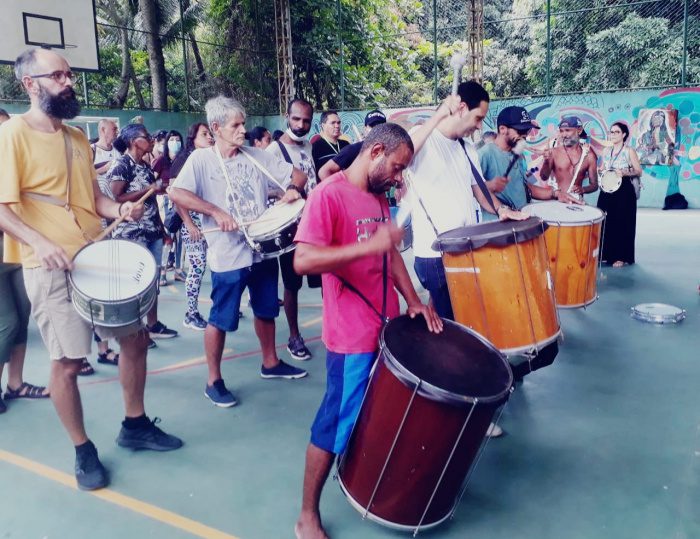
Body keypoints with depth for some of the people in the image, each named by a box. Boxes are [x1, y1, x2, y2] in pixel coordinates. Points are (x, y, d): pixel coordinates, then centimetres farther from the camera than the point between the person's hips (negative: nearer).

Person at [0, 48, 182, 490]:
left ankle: (136, 425, 30)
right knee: (68, 362, 0)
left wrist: (121, 209, -4)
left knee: (136, 338, 12)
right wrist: (40, 242, -30)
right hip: (52, 267, -7)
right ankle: (84, 451, 20)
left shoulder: (77, 138, 13)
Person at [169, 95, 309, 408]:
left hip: (264, 249, 6)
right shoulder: (201, 159, -8)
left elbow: (299, 175, 8)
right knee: (221, 320, 4)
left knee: (266, 310, 19)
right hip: (228, 256, -5)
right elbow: (176, 194, -21)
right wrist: (216, 212, -27)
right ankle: (214, 381, 20)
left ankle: (270, 363, 39)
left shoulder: (256, 156, 6)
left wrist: (293, 189, -14)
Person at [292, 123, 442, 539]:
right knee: (338, 424, 3)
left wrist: (413, 300, 7)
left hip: (388, 327, 8)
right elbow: (303, 261, -26)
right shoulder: (329, 194, -16)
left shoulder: (379, 197, 11)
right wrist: (369, 244, -32)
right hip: (353, 336, -8)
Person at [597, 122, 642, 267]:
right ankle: (606, 253, 18)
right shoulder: (607, 151, 11)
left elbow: (639, 172, -7)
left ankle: (621, 257, 6)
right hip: (607, 191, 5)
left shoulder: (629, 151, -4)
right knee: (606, 222, 6)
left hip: (624, 192, -5)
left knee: (622, 223, -2)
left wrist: (625, 173, -23)